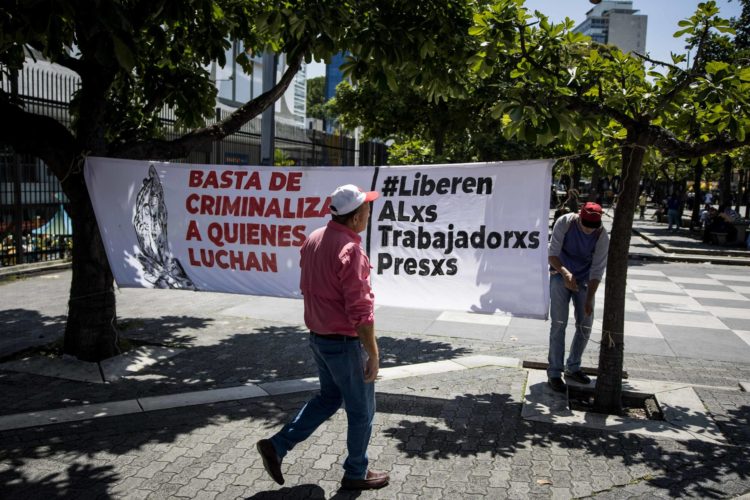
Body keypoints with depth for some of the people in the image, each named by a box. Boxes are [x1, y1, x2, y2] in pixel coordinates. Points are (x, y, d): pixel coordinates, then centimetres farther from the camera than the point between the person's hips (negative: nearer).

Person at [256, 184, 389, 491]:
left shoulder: (313, 239, 3)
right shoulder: (350, 250, -24)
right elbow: (360, 310, -24)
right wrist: (373, 353, -16)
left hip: (318, 337, 8)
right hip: (346, 342, -8)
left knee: (329, 398, 25)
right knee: (361, 410, 12)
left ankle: (277, 446, 22)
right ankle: (356, 473, 29)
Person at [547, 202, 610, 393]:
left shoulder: (602, 236, -17)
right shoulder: (565, 223, -20)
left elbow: (597, 271, -14)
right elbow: (553, 254, -17)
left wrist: (589, 300, -19)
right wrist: (565, 273, -36)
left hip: (584, 281, 3)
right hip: (561, 277, -2)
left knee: (585, 326, 5)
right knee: (559, 323, -9)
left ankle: (573, 368, 24)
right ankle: (554, 373, -3)